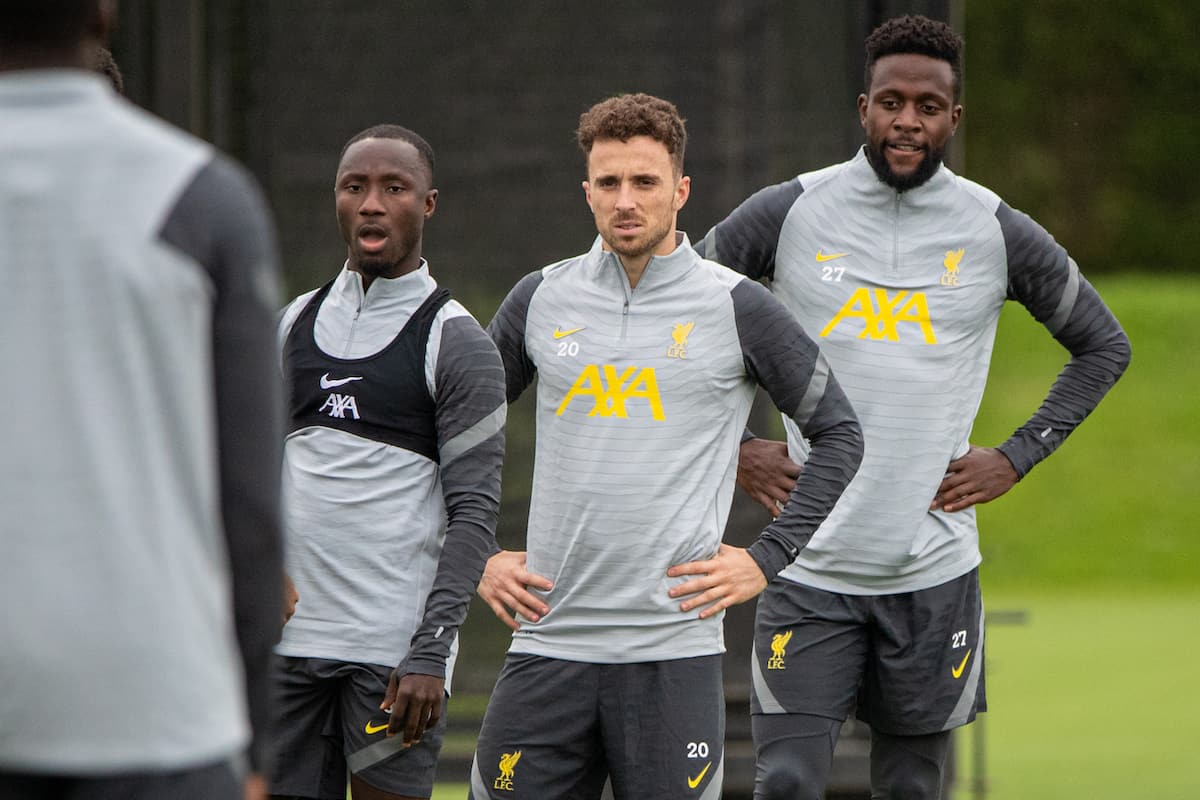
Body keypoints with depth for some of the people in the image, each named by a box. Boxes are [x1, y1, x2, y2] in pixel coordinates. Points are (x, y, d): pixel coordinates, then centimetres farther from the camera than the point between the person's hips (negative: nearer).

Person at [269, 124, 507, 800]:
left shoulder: (457, 343, -3)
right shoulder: (296, 323, 15)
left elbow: (474, 514, -7)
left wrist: (431, 651, -16)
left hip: (393, 647, -5)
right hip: (288, 640, 5)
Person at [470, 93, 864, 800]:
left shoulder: (737, 308, 0)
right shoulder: (540, 301, 9)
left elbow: (840, 434, 8)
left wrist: (766, 559, 1)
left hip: (674, 647, -3)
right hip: (549, 639, 3)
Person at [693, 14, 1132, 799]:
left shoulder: (1001, 234, 1)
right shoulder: (789, 214, -1)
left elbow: (1103, 347, 15)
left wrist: (1016, 458, 5)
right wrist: (729, 451, 3)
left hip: (934, 571, 1)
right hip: (809, 566, -1)